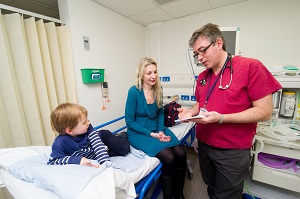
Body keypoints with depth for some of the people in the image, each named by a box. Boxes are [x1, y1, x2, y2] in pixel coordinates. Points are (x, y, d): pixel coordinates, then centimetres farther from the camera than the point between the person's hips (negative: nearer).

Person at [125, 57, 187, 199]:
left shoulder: (158, 89, 0)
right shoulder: (134, 91, -16)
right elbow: (130, 122, -12)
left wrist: (161, 131, -6)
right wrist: (151, 134, -16)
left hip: (157, 129, 5)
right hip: (138, 133, -5)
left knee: (181, 154, -15)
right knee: (169, 158, -22)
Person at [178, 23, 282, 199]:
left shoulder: (251, 67, -13)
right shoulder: (202, 77, 5)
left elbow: (265, 112, -15)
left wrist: (221, 118, -26)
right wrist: (191, 111, -8)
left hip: (232, 152, -5)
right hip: (204, 145, 6)